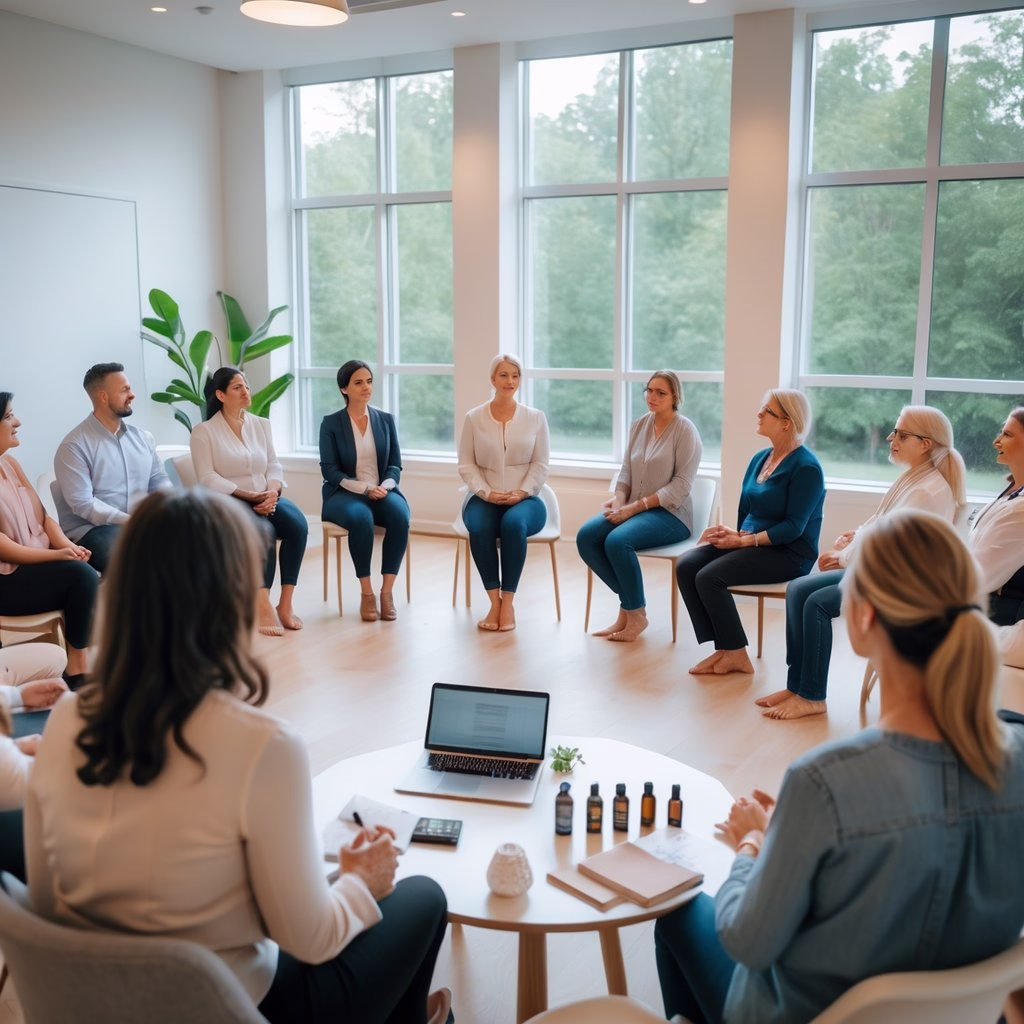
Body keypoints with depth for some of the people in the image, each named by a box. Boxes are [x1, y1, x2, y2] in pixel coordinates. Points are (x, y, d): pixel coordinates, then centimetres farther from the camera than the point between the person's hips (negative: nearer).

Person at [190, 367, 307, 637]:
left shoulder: (261, 425, 15)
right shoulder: (204, 431, -1)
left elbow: (274, 466, 9)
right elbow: (207, 478, -10)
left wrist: (272, 492, -13)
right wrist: (248, 496, -18)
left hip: (265, 498, 5)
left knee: (298, 525, -25)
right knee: (265, 531, -34)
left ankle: (286, 602, -22)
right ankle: (263, 605, -31)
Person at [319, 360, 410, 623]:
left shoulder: (386, 419, 10)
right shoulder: (331, 423, 0)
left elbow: (395, 465, 8)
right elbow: (329, 470, -6)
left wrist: (384, 486, -14)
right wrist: (365, 489, -18)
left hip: (382, 491, 3)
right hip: (344, 494, -3)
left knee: (400, 515, -32)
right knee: (361, 518, -37)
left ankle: (387, 591, -24)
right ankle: (366, 592, -24)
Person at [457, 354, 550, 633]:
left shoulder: (536, 417, 4)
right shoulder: (474, 418, 4)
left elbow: (540, 464, 2)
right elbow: (466, 464, 2)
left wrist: (521, 493, -13)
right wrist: (486, 493, -13)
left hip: (524, 499, 0)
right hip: (485, 499, 1)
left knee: (514, 523, -37)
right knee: (479, 527, -35)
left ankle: (508, 601, -28)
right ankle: (494, 600, -25)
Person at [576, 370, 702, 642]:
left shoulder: (685, 430, -8)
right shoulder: (639, 425, 11)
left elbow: (681, 485, -14)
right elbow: (626, 470, 13)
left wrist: (635, 507, -19)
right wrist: (620, 500, -8)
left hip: (670, 514, -7)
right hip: (635, 509, 7)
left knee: (617, 541, -32)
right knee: (586, 536, -17)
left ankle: (636, 613, -12)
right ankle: (628, 602, -4)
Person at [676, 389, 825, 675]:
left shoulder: (806, 468, -13)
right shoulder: (760, 459, 12)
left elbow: (794, 527, -17)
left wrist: (745, 541, -19)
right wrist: (730, 532, -5)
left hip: (789, 553, -8)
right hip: (751, 543, 8)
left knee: (709, 577, -26)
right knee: (686, 566, -14)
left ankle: (736, 655, -9)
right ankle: (723, 649, -11)